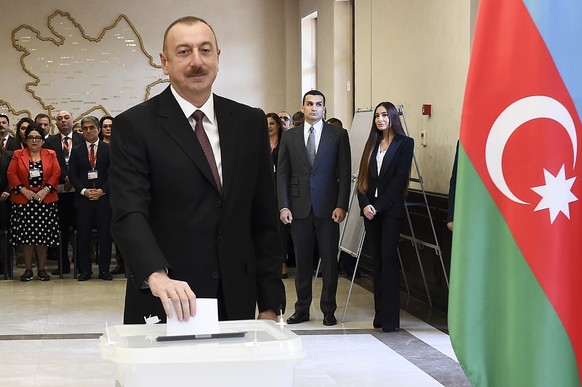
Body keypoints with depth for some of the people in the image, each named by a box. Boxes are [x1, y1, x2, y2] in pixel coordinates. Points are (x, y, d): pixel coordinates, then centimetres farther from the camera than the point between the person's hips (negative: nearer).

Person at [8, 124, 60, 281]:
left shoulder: (50, 155, 7)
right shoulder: (17, 155, 6)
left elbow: (56, 173, 0)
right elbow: (11, 174, 0)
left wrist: (46, 190, -12)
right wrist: (23, 190, -11)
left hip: (45, 200, 0)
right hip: (23, 201, 0)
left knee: (43, 235, 1)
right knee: (26, 235, 1)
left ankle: (42, 269, 8)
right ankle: (28, 269, 8)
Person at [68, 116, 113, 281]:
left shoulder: (109, 149, 7)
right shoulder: (76, 151, 10)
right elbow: (72, 174, 4)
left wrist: (102, 190, -10)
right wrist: (84, 191, -9)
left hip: (104, 197, -1)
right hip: (83, 198, 1)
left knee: (105, 234, 0)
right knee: (83, 235, 1)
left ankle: (104, 270, 6)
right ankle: (84, 270, 6)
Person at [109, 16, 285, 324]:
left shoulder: (250, 123, 6)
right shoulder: (135, 126, -5)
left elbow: (263, 220, 8)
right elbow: (129, 214, -16)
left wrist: (270, 305, 4)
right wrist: (157, 275, -34)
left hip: (236, 302, 3)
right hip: (163, 308, -3)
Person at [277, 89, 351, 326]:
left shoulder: (338, 135, 3)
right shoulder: (289, 136, 8)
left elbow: (344, 173, 1)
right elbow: (282, 173, 6)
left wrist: (341, 205, -7)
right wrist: (283, 206, -3)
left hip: (327, 207, -1)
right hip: (299, 207, 2)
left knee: (329, 260, 2)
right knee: (302, 261, 7)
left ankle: (328, 310, 12)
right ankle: (302, 309, 16)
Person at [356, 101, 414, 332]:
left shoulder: (404, 143, 0)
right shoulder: (372, 144, 15)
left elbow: (399, 178, -8)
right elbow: (363, 178, 10)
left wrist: (378, 206, -13)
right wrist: (365, 204, -7)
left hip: (391, 209, -5)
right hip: (370, 208, 5)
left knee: (388, 258, -10)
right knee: (376, 260, 5)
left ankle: (391, 317, -10)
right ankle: (380, 314, 9)